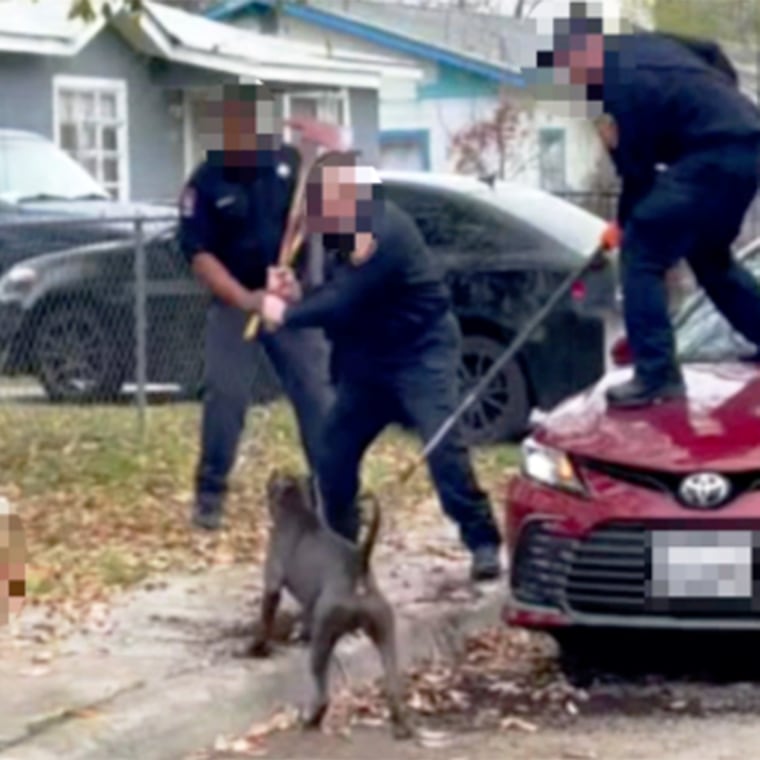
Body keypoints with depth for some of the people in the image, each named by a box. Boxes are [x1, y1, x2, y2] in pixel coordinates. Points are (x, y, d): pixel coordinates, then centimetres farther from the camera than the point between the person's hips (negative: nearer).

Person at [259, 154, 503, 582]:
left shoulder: (384, 231, -27)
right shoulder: (343, 229, 4)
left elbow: (343, 304, -27)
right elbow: (336, 291, 12)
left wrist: (287, 314, -13)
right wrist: (298, 296, -9)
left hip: (422, 353, -9)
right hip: (370, 358, 9)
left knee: (443, 446, -21)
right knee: (333, 452, 7)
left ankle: (483, 543, -16)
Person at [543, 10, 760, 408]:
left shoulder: (619, 90, -17)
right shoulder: (637, 45, 10)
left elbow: (638, 170, -10)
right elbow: (712, 53, 23)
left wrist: (623, 223, 6)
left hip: (714, 155, -10)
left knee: (641, 253, -7)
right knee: (709, 254, 26)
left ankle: (656, 374, -10)